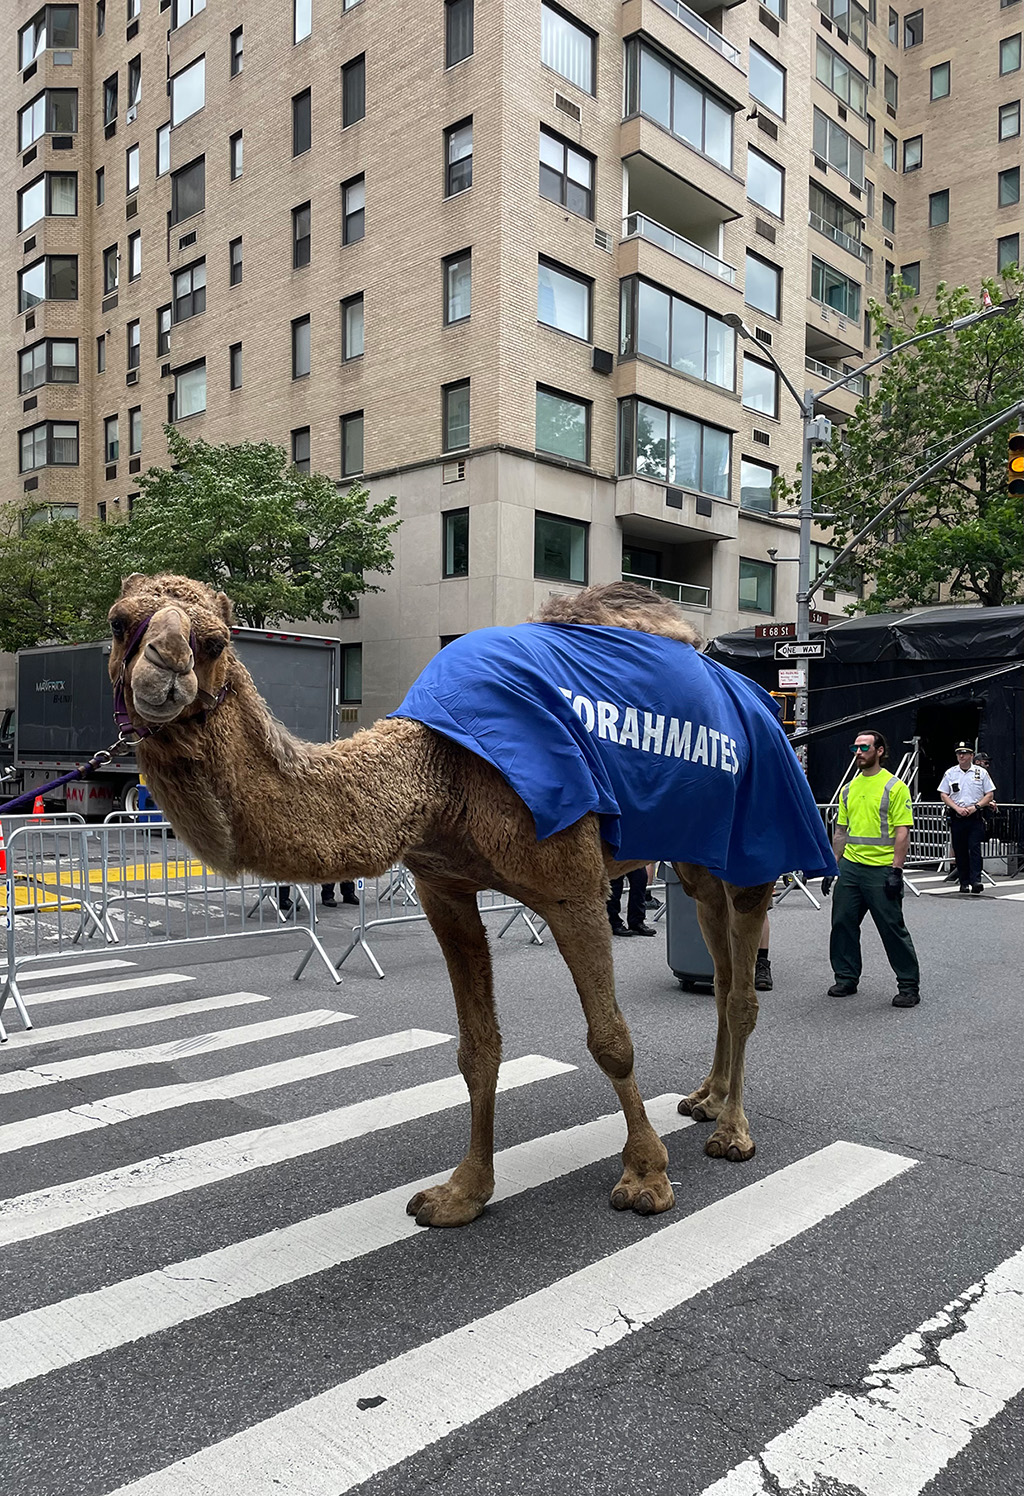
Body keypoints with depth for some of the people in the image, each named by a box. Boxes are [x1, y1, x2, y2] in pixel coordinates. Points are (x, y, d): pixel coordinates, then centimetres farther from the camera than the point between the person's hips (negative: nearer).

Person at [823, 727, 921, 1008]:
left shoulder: (895, 787, -6)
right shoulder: (848, 789, 13)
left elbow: (902, 832, -11)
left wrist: (896, 870, -17)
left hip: (882, 869, -6)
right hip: (850, 866, 6)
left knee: (892, 928, -2)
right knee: (842, 923, 6)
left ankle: (909, 985, 10)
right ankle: (846, 978, 20)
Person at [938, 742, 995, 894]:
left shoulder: (981, 772, 5)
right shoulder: (950, 773, 7)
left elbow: (990, 795, 6)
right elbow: (943, 795, 7)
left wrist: (975, 807, -8)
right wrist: (957, 808, -7)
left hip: (975, 817, -2)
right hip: (956, 817, 2)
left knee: (975, 848, -11)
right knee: (960, 850, 4)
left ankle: (976, 880, -15)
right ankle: (964, 883, 9)